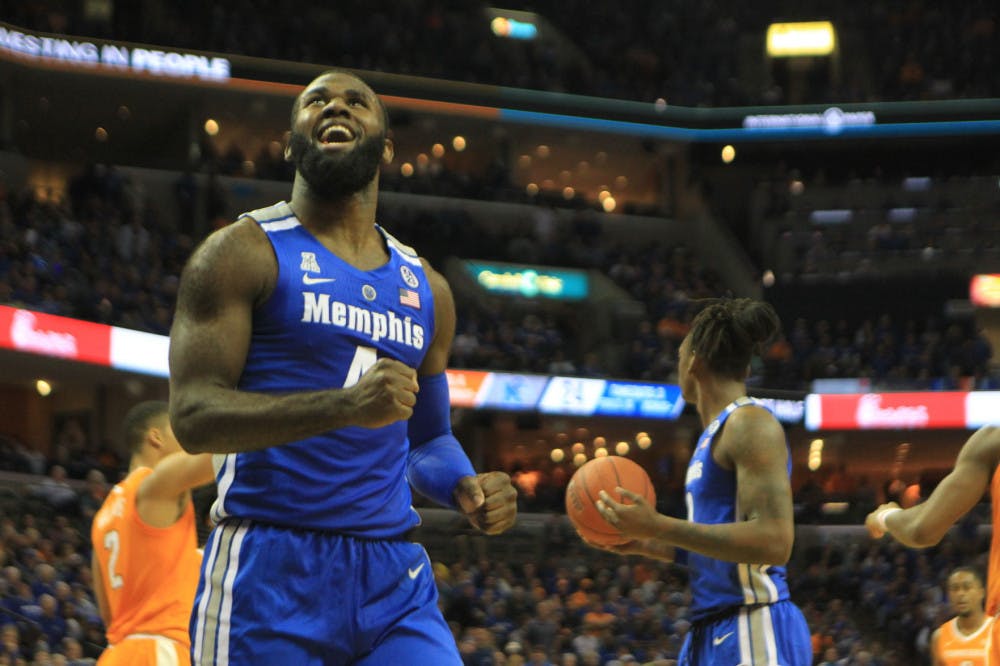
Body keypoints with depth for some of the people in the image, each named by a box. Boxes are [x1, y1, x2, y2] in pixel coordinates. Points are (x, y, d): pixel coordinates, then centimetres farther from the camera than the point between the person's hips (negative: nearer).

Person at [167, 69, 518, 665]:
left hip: (393, 576, 5)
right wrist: (346, 406, -25)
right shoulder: (245, 253, 0)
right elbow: (193, 417, -11)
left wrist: (466, 489, 3)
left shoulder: (425, 288, 18)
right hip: (270, 569, -4)